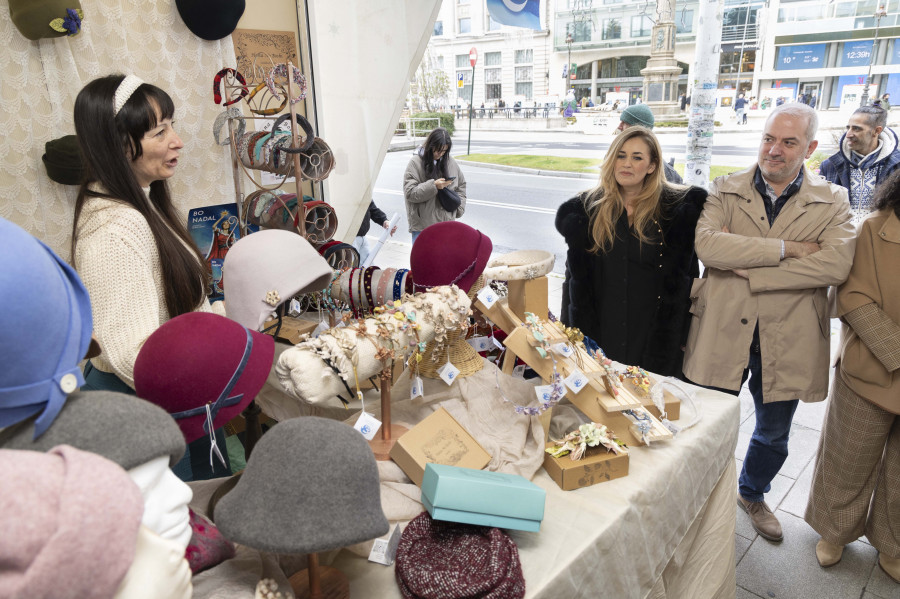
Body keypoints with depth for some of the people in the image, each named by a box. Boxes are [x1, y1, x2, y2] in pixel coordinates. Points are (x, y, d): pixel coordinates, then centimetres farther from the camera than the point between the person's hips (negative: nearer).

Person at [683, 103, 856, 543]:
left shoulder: (832, 201, 0)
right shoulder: (725, 190, -1)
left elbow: (836, 264, -18)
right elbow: (706, 244, -20)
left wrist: (746, 268, -22)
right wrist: (787, 248, -22)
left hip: (787, 339, 2)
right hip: (722, 332, -1)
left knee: (773, 435, 20)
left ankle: (752, 494, 49)